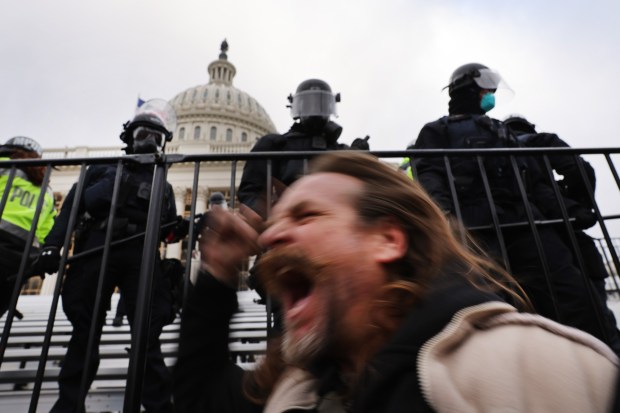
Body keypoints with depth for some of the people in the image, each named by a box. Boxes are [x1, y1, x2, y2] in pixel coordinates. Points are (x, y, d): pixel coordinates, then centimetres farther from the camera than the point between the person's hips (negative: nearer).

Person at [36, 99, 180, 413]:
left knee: (147, 336, -3)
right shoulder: (103, 171, 21)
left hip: (140, 257, 0)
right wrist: (53, 245, -2)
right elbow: (71, 206, 10)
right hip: (96, 250, 0)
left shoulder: (163, 187, 24)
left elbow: (168, 230, 16)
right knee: (85, 331, 4)